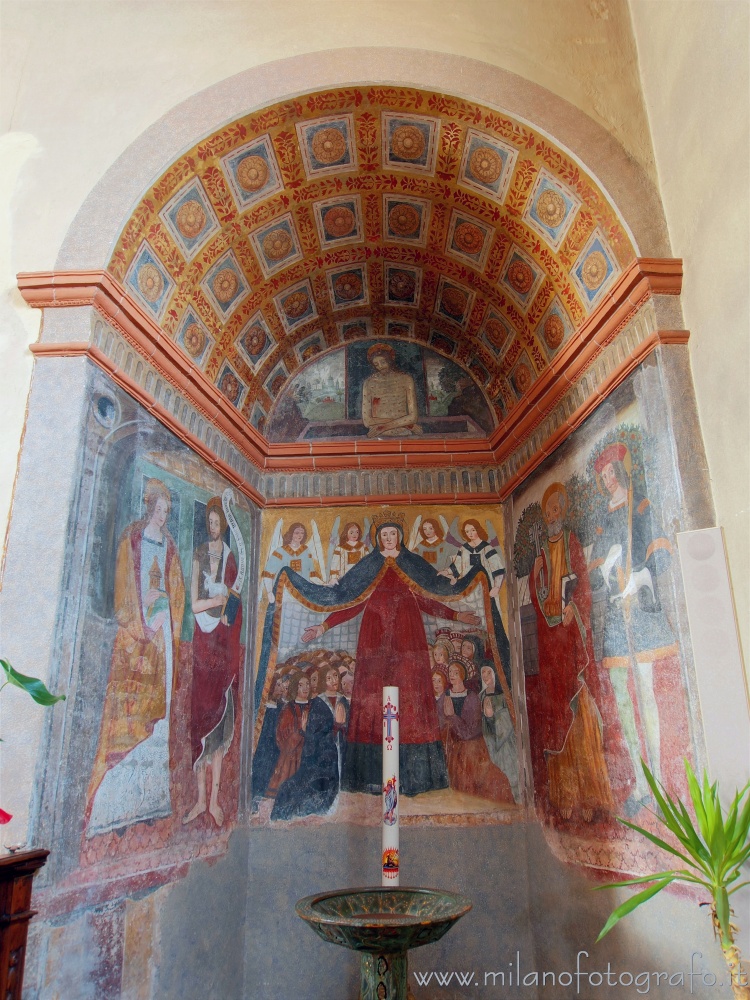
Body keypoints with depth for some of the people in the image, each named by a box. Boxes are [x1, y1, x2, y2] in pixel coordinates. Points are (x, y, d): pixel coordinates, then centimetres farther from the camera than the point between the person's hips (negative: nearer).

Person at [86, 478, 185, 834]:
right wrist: (138, 624, -11)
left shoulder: (169, 545, 16)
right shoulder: (131, 538, 2)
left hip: (162, 625, 4)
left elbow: (177, 589, 14)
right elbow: (124, 583, -5)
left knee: (160, 692, 2)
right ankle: (117, 791, -2)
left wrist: (171, 623, 0)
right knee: (130, 694, -8)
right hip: (135, 628, -4)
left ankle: (151, 786, 9)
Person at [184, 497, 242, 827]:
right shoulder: (199, 555, 6)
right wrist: (220, 599, -9)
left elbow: (235, 604, 4)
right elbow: (194, 604, -1)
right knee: (200, 713, 2)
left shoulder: (230, 557, 6)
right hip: (202, 640, 0)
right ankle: (200, 798, 11)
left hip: (225, 640, 0)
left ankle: (215, 799, 10)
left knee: (221, 715, 3)